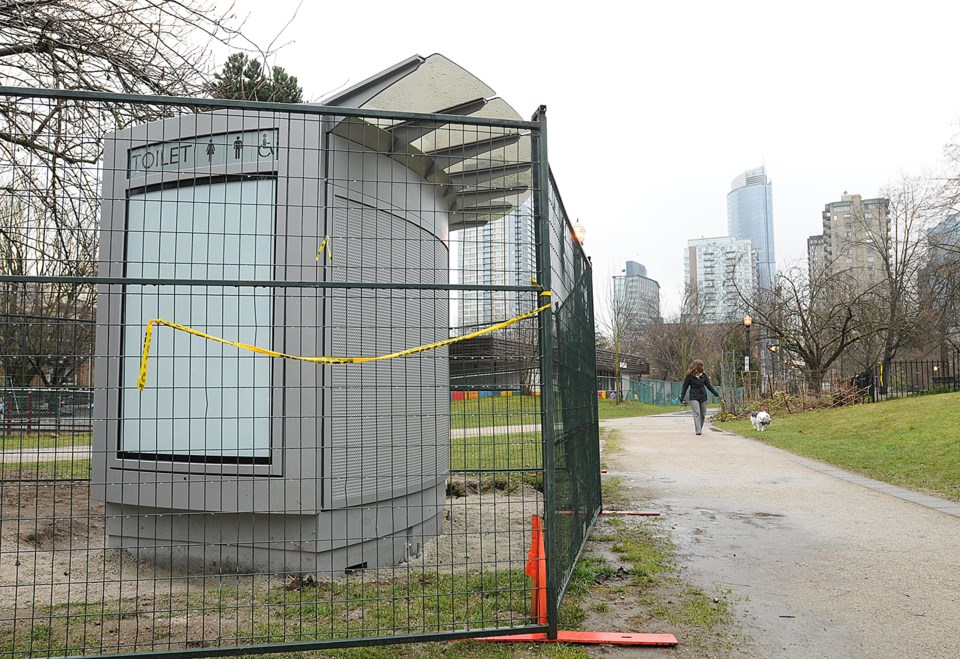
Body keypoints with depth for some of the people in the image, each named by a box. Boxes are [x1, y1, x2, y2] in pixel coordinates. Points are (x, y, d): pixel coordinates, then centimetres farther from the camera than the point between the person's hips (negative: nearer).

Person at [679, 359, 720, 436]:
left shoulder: (703, 375, 9)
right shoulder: (689, 376, -2)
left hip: (703, 397, 4)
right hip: (694, 397, -4)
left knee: (703, 414, 5)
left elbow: (709, 385, 18)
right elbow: (685, 387, 1)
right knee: (696, 414, -12)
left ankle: (700, 429, 18)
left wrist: (716, 394, 19)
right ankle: (698, 431, -14)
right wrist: (682, 398, -4)